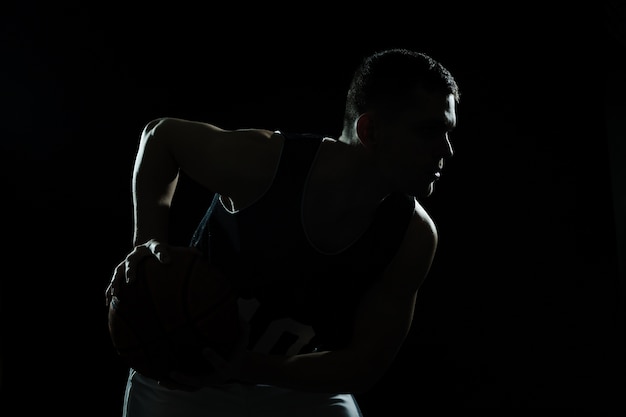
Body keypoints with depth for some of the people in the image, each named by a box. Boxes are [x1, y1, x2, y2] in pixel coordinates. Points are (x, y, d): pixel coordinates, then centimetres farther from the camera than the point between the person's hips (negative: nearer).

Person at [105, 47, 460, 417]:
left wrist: (243, 369, -30)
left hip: (301, 386, 2)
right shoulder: (262, 161, -28)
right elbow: (163, 134, -8)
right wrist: (149, 239, -22)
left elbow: (364, 366, -16)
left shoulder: (414, 237, -20)